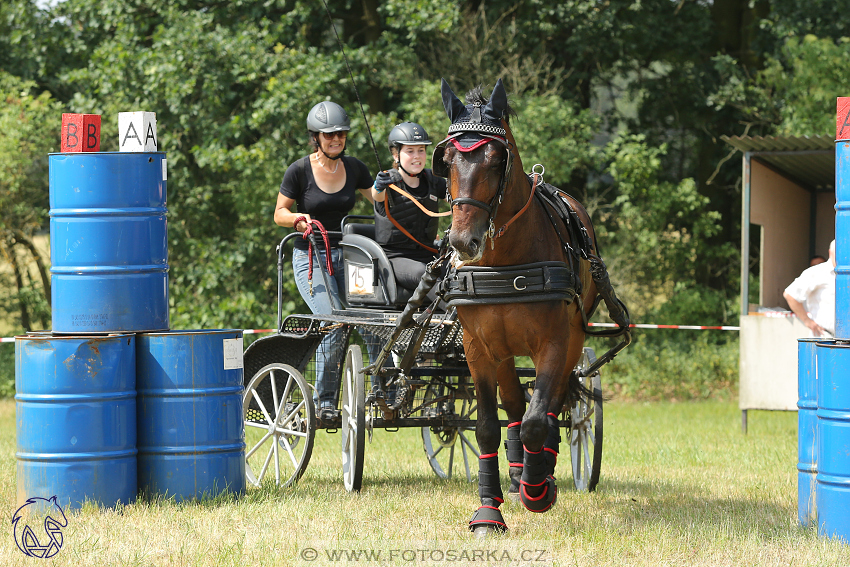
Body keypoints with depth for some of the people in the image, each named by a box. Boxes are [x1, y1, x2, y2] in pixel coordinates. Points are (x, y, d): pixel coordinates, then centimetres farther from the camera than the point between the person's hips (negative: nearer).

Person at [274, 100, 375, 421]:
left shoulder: (354, 168, 5)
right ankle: (324, 400, -6)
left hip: (347, 255, 4)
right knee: (334, 325, -21)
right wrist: (298, 219, -18)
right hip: (311, 257, -4)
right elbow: (279, 213, 2)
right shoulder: (299, 171, -5)